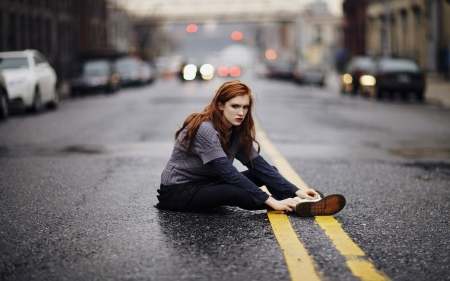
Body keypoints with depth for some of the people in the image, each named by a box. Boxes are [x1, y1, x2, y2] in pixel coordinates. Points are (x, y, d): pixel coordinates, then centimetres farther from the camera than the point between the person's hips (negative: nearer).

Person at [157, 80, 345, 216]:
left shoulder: (237, 131, 1)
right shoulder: (205, 130, -24)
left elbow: (259, 165, -4)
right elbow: (229, 173, -30)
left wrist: (295, 191, -16)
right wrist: (271, 201, -33)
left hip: (206, 183, 9)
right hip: (179, 192, -9)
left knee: (262, 174, -2)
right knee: (233, 192, -35)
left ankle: (298, 202, -23)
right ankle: (296, 207, -37)